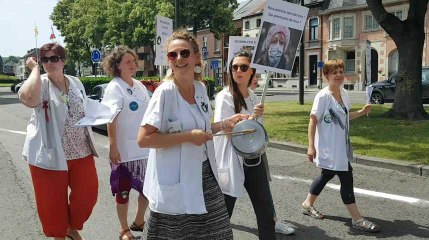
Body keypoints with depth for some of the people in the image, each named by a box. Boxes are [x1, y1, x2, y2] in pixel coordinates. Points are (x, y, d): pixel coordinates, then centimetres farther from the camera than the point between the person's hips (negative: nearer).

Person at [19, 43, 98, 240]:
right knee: (53, 201, 8)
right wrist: (35, 69, -21)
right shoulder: (40, 84, -9)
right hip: (50, 154, -4)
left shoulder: (76, 83, 7)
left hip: (81, 151, 5)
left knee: (87, 194, 11)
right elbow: (27, 97, -34)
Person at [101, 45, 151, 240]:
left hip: (145, 147, 7)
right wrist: (112, 147, -22)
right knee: (123, 191, 7)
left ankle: (139, 222, 33)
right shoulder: (114, 87, -10)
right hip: (125, 149, -6)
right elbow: (111, 119, -16)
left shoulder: (139, 86, 10)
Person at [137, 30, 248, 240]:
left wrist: (227, 123, 5)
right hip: (176, 182, -7)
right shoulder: (165, 92, -16)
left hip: (204, 175, 7)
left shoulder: (201, 88, 4)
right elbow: (144, 139, -20)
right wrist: (188, 136, -22)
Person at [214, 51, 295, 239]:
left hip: (254, 159, 6)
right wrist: (252, 117, -27)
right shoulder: (224, 97, -13)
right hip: (233, 160, -6)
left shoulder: (253, 96, 7)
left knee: (265, 209, 14)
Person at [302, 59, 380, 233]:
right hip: (329, 147, -9)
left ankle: (308, 204, 37)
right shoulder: (323, 96, -18)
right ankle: (357, 219, 6)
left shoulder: (344, 93, 6)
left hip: (341, 145, 9)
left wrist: (361, 112, 4)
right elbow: (313, 121, -18)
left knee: (327, 175, 19)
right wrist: (311, 146, -22)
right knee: (346, 178, -5)